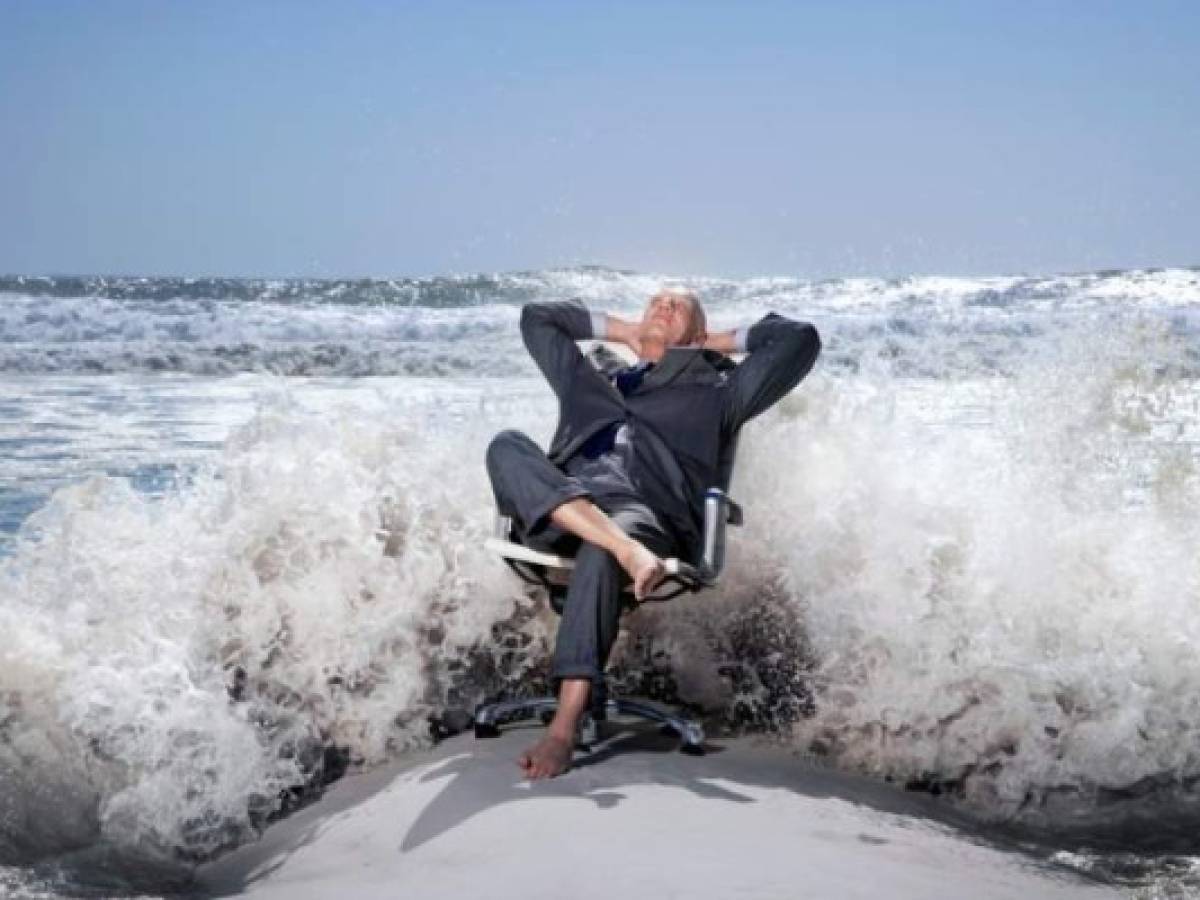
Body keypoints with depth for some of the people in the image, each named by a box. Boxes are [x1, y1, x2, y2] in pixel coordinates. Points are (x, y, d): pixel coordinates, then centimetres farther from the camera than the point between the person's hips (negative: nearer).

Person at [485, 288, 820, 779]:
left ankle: (564, 728, -46)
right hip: (557, 517, 4)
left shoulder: (714, 393, 28)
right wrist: (622, 330, 44)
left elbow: (800, 338, 24)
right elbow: (536, 317, 47)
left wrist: (720, 341, 33)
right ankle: (626, 551, -41)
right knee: (507, 445, -25)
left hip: (651, 517, -3)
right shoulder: (591, 381, 38)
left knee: (601, 551, -40)